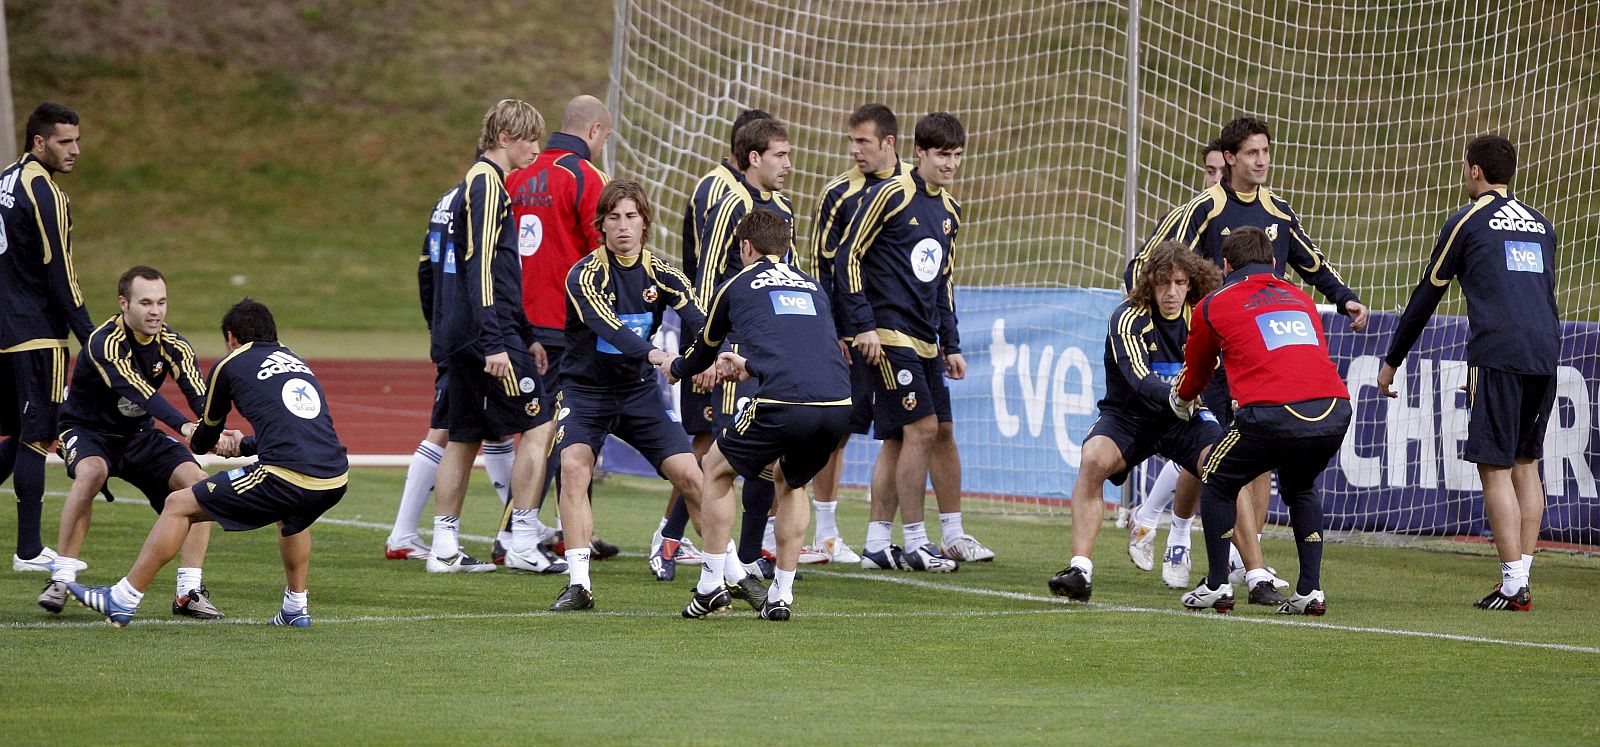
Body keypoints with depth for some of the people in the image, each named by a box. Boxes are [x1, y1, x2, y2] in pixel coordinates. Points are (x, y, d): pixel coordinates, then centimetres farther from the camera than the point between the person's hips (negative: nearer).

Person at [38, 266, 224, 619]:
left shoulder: (172, 345, -9)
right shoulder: (104, 342, -27)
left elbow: (199, 396, -23)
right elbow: (141, 393, -40)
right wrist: (185, 427, -55)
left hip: (139, 436, 5)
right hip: (87, 430, -5)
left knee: (198, 481, -16)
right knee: (91, 472, -37)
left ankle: (190, 591, -11)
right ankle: (60, 580, -30)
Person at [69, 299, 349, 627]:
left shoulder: (230, 366, 11)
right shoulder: (297, 362, 26)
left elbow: (203, 441, 23)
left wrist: (194, 440, 49)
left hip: (285, 478, -6)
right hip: (335, 480, 6)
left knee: (178, 506, 8)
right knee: (292, 515, 42)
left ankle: (123, 600, 9)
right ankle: (296, 608, 40)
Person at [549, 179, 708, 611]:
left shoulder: (661, 274, -4)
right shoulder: (585, 275, -16)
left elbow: (697, 320, -18)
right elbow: (608, 329, -33)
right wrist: (655, 356, -49)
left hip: (638, 393, 3)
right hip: (584, 392, -3)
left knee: (689, 475, -5)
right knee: (573, 466, -26)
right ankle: (578, 584, -24)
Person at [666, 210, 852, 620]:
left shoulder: (735, 286, 17)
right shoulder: (813, 286, 27)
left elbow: (705, 349, 33)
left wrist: (675, 369, 56)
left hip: (782, 403, -4)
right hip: (837, 406, 4)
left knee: (716, 470, 21)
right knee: (790, 482, 30)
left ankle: (712, 584, 15)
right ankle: (781, 594, 23)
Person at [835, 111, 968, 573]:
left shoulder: (949, 211, 15)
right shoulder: (891, 196, -9)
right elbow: (848, 257, -9)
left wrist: (951, 344, 19)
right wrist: (863, 325, -14)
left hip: (925, 341, 8)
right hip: (889, 336, -8)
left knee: (899, 440, 6)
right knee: (922, 429, -12)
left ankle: (877, 543, 10)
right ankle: (915, 542, -6)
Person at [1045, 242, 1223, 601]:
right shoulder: (1128, 319, -18)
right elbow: (1140, 381, -31)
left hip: (1183, 420, 2)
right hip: (1127, 415, -2)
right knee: (1093, 460, -32)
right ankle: (1080, 569, -32)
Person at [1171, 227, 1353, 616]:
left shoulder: (1214, 305, 17)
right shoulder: (1301, 299, 28)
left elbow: (1195, 374, 32)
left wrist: (1182, 401, 56)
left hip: (1274, 413, -4)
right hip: (1334, 412, 4)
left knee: (1217, 484, 21)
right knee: (1300, 490, 30)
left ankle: (1217, 586, 15)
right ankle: (1310, 591, 19)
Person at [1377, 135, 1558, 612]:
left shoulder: (1467, 223, 4)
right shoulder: (1539, 224, 20)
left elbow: (1425, 298, 8)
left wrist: (1392, 362, 17)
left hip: (1498, 353, -6)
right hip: (1545, 355, 6)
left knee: (1495, 466, -5)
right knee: (1525, 462, 13)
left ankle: (1512, 585, -12)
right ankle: (1523, 579, 9)